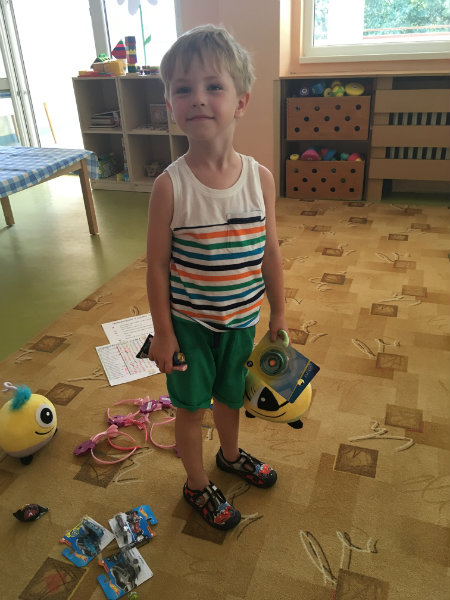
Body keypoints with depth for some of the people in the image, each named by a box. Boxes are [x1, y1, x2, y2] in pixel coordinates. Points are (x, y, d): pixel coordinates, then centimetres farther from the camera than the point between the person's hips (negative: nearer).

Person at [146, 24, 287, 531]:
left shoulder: (260, 178, -9)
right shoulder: (170, 186, -18)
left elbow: (270, 253, -1)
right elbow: (157, 265, -12)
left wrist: (278, 315, 4)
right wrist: (162, 332, -8)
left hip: (241, 320, 3)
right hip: (187, 323, -3)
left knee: (230, 395, 24)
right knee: (191, 405, 14)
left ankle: (230, 454, 55)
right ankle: (197, 484, 41)